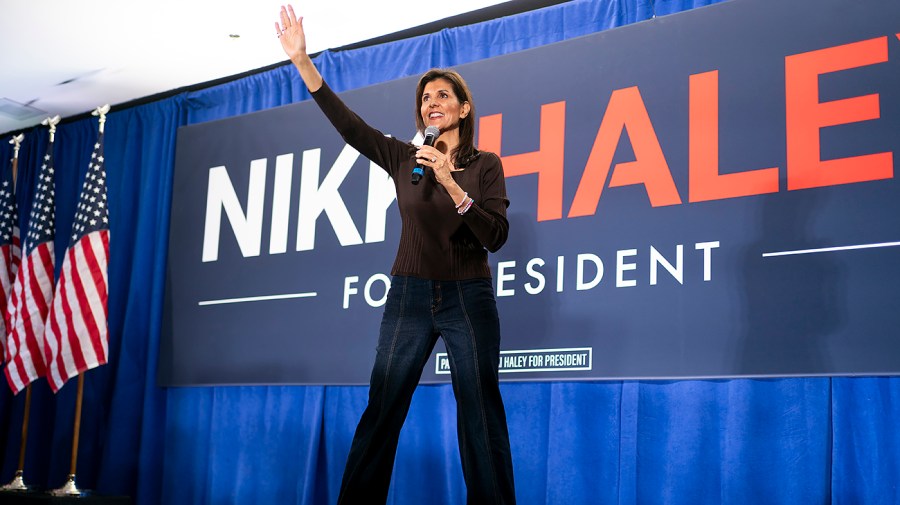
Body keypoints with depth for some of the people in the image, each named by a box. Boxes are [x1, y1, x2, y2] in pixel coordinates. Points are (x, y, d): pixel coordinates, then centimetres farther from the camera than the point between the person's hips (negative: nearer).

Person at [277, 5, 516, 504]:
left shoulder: (484, 164, 0)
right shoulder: (404, 158, 6)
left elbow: (496, 236, -9)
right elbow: (347, 122, 0)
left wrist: (450, 182, -20)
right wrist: (302, 60, -7)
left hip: (468, 298, -2)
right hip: (409, 296, 2)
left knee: (481, 417, 0)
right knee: (380, 412, 0)